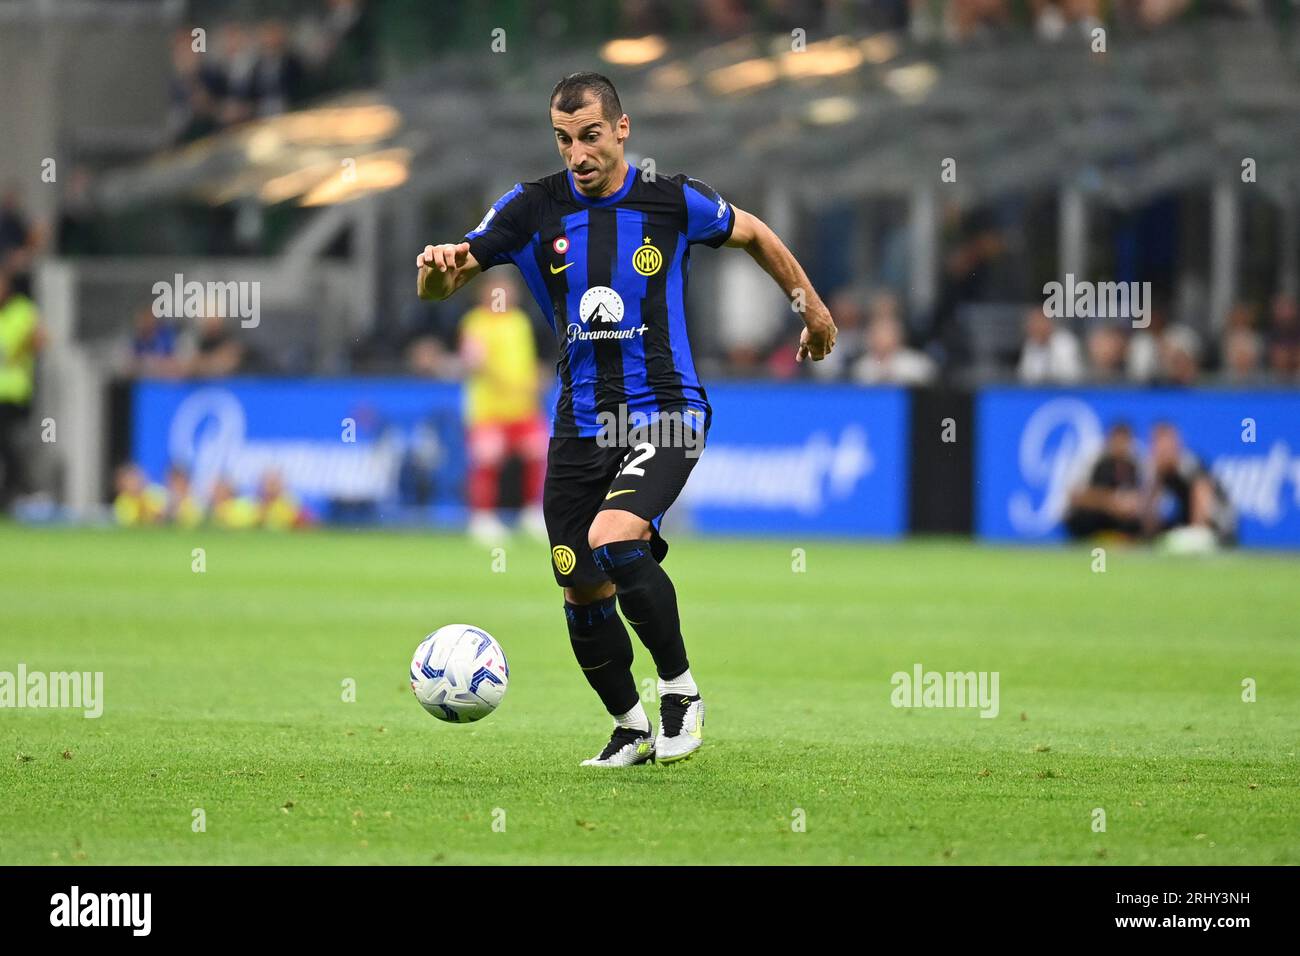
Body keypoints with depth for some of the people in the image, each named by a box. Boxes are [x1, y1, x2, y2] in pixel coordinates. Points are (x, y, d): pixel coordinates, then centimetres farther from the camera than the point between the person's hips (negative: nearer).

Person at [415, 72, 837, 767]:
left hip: (664, 415, -3)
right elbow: (436, 286, -5)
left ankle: (680, 687, -9)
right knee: (583, 592, 3)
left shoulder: (674, 202, -5)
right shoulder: (532, 210, -2)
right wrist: (439, 267, -29)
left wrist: (811, 306, 25)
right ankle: (630, 727, 26)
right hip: (580, 424, 4)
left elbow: (752, 234, 15)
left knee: (612, 540, -28)